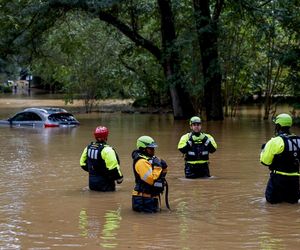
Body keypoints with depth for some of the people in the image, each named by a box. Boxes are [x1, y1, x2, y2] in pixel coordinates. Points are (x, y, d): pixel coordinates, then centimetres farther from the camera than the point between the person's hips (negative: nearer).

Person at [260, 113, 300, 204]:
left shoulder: (275, 142, -15)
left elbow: (265, 161, -9)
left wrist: (264, 149, 7)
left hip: (279, 177, -5)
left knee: (272, 200, 10)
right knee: (292, 200, 20)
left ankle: (280, 197, -8)